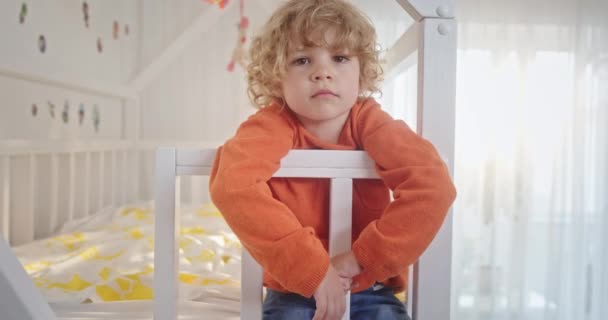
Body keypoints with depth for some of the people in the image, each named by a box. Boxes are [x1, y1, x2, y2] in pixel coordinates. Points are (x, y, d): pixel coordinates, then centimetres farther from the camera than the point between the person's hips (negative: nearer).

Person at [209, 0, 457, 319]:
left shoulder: (369, 122, -11)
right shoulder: (271, 126, -15)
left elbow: (432, 185, -22)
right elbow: (233, 186, -34)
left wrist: (362, 258, -25)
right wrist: (312, 270, -34)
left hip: (369, 290, 2)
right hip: (295, 290, -1)